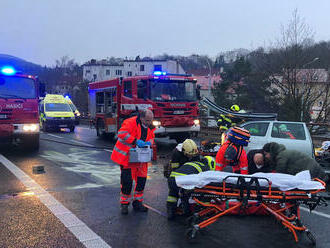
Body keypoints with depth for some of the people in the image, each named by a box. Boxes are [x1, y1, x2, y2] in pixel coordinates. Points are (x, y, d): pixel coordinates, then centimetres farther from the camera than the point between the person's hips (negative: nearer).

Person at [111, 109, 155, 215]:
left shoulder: (149, 127, 5)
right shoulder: (131, 122, -17)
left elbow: (151, 137, 17)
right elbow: (122, 133, -29)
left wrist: (149, 142, -8)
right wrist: (136, 141, -32)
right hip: (126, 157, -6)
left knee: (141, 179, 8)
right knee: (127, 181, -3)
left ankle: (137, 202, 25)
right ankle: (124, 204, 15)